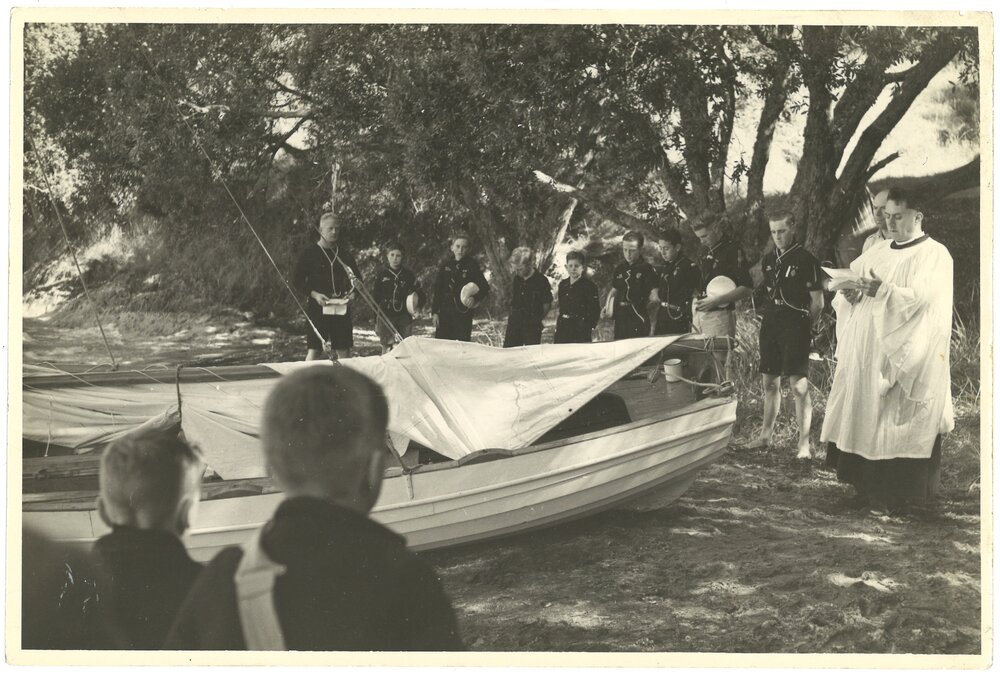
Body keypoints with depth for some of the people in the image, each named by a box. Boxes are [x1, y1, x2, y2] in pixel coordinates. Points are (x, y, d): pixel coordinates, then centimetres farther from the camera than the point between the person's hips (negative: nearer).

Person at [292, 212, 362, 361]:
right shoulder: (309, 253, 1)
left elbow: (357, 277, 21)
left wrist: (353, 292, 0)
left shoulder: (344, 253, 12)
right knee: (314, 351, -9)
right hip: (317, 307, -4)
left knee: (344, 351, 3)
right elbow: (296, 280, 0)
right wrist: (314, 294, -14)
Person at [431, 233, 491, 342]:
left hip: (464, 311, -3)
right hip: (445, 311, 3)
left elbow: (485, 287, 1)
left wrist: (475, 298, -19)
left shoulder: (472, 265, -1)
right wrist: (434, 311, 5)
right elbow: (437, 289, 10)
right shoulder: (446, 264, 7)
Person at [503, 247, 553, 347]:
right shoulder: (516, 279, 6)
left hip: (532, 327, -5)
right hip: (514, 323, 5)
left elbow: (547, 305, -2)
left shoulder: (541, 281, -10)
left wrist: (536, 319, 5)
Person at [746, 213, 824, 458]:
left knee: (799, 385, -8)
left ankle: (804, 444, -4)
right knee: (769, 383, 13)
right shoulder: (768, 259, 11)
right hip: (770, 325, 6)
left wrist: (804, 328, 2)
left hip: (795, 327, -6)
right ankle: (765, 435, 24)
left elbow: (817, 302, -4)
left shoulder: (806, 260, -7)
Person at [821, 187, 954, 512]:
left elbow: (922, 299, -18)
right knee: (863, 420, 5)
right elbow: (847, 286, 15)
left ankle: (900, 492, 3)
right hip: (865, 355, 6)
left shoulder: (934, 255, -5)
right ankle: (868, 483, 14)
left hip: (905, 359, -6)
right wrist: (851, 293, -8)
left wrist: (882, 290, -28)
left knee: (896, 424, -5)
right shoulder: (876, 254, 15)